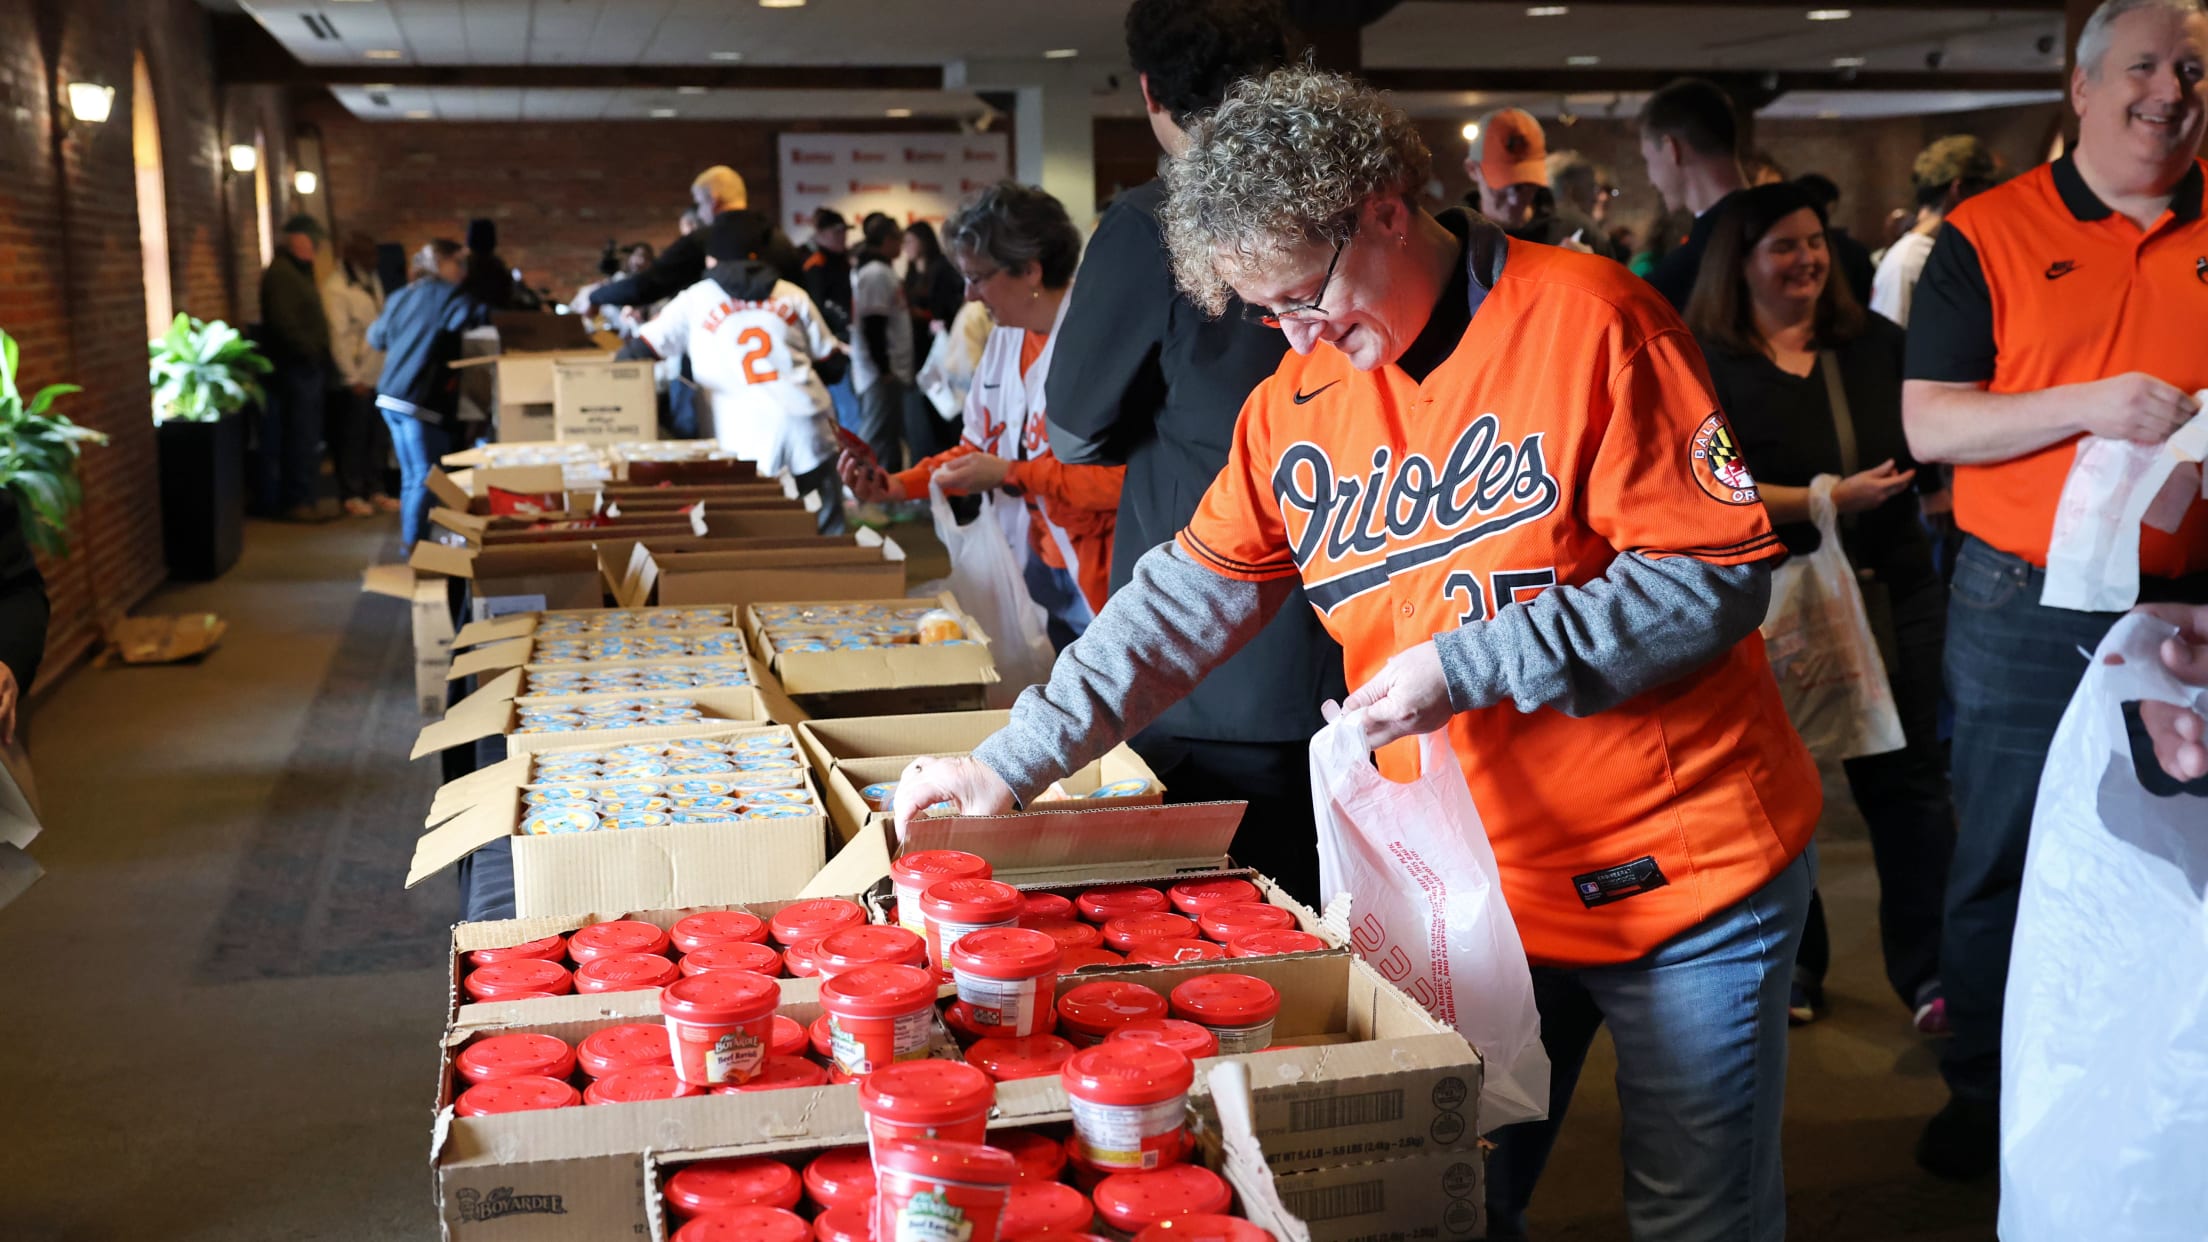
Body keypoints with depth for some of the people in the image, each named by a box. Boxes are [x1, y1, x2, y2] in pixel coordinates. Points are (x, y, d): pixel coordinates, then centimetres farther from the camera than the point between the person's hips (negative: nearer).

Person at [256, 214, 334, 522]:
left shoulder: (299, 272, 19)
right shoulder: (280, 273, -13)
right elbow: (283, 323, -22)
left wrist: (320, 353, 11)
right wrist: (311, 351, -17)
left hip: (308, 367, 10)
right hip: (296, 367, -10)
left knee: (308, 437, 12)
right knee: (302, 438, -6)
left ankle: (307, 496, 18)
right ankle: (298, 502, -2)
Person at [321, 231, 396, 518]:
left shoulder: (370, 280, 12)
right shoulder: (335, 288, -14)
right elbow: (338, 337, -16)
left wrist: (387, 366, 12)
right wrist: (352, 379, -17)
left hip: (377, 375, 8)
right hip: (354, 379, -8)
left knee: (378, 438, 13)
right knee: (352, 439, 2)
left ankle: (374, 490, 23)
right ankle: (351, 495, 12)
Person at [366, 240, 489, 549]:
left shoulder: (400, 298, 16)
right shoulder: (447, 295, -8)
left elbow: (376, 339, 28)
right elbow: (483, 317, -23)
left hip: (389, 397, 8)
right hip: (420, 401, -8)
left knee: (411, 475, 15)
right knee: (427, 477, -3)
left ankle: (408, 539, 19)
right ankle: (414, 542, -3)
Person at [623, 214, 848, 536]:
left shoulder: (695, 301, 9)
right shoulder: (792, 295, 14)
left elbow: (638, 353, 7)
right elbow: (832, 363, 18)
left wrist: (621, 357, 29)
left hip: (747, 439, -1)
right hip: (806, 425, 1)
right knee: (827, 534, 6)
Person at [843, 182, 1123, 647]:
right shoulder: (1004, 339, 8)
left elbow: (1125, 475, -24)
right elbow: (981, 449, 15)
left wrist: (1010, 477, -22)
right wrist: (900, 485, 1)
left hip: (1104, 580, -7)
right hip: (1042, 570, 7)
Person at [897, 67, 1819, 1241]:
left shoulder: (1583, 321, -13)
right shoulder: (1296, 400, 3)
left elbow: (1720, 570, -15)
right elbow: (1189, 597, 6)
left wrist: (1471, 665, -21)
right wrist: (1014, 761, 0)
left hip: (1682, 875, -4)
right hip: (1473, 884, 5)